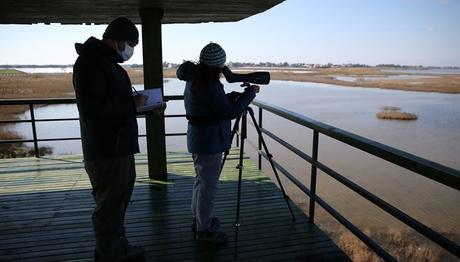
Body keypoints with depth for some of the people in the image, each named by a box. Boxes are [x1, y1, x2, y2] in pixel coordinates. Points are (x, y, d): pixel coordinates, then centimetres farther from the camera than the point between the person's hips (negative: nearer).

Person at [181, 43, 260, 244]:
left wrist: (227, 98, 5)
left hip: (197, 138, 10)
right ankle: (204, 229, 14)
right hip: (210, 142, -10)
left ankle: (198, 219, 37)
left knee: (201, 180, 22)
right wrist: (250, 92, -7)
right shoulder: (210, 85, -22)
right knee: (208, 185, 1)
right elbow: (231, 112, -18)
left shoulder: (193, 80, 8)